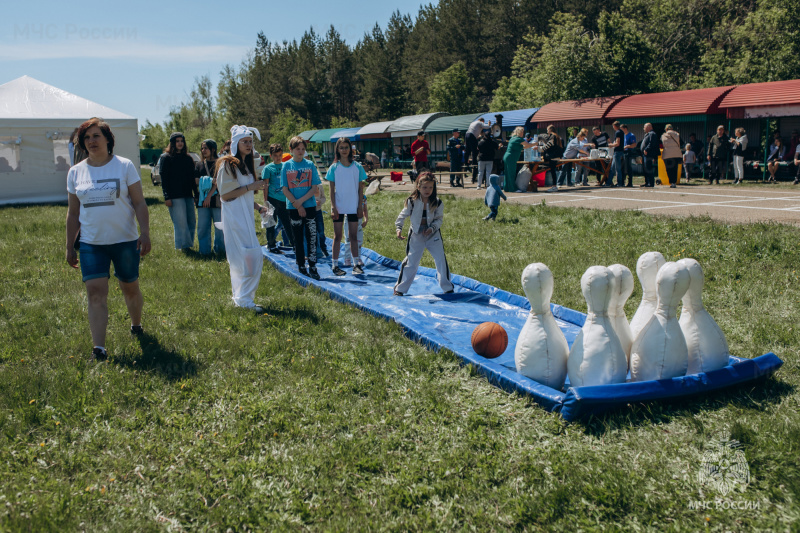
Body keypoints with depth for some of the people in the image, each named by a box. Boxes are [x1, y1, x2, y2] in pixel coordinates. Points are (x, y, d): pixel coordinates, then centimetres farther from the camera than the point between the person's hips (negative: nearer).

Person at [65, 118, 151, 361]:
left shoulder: (124, 166, -2)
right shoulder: (75, 172, 6)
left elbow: (139, 203, -4)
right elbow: (73, 213, 11)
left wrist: (145, 233, -15)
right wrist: (70, 246, 10)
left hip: (125, 241, -1)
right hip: (91, 243, 2)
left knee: (130, 288, 12)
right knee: (95, 292, -8)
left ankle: (136, 324, 39)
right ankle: (98, 347, -9)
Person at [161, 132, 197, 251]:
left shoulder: (188, 158, 16)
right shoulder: (167, 158, 1)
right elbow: (164, 179, -2)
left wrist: (196, 194, 13)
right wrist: (167, 197, -9)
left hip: (188, 195, 5)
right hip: (175, 196, -5)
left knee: (191, 221, 3)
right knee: (180, 222, -6)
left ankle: (188, 244, 13)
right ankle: (183, 245, 1)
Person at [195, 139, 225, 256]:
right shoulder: (199, 164, 15)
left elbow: (218, 182, -5)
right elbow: (196, 181, 7)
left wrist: (209, 196, -13)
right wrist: (210, 181, -10)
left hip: (216, 200, -3)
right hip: (202, 200, 3)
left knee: (220, 227, -3)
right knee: (203, 227, 3)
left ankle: (219, 250, 8)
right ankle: (204, 251, 10)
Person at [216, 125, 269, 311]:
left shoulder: (246, 165, 18)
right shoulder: (227, 165, -9)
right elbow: (225, 195, -15)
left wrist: (259, 207, 10)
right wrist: (250, 187, -16)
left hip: (246, 217, 9)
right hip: (234, 217, -9)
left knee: (242, 260, 10)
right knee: (250, 257, -11)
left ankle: (241, 298, 18)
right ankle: (244, 299, -3)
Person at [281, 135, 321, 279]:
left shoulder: (310, 165, 3)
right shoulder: (286, 166, 2)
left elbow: (314, 188, -1)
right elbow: (285, 189, -1)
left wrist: (300, 201, -13)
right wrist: (297, 206, -9)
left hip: (310, 206, 0)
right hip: (293, 207, 0)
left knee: (312, 237, -3)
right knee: (298, 238, 7)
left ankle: (312, 267, 3)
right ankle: (301, 266, 17)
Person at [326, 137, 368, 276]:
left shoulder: (357, 167, 1)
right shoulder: (334, 167, -1)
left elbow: (360, 188, 4)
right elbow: (332, 189, -1)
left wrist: (360, 206, 0)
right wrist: (333, 207, -8)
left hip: (353, 207, 1)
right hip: (338, 207, -1)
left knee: (354, 236, 7)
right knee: (337, 236, 4)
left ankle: (356, 264, 13)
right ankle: (335, 265, 9)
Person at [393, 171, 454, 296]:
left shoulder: (437, 203, -9)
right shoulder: (411, 201, -11)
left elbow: (439, 219, -3)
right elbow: (402, 216, -2)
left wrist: (432, 228, -21)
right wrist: (399, 229, -16)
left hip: (433, 235, 1)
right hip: (416, 236, -1)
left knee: (441, 260, 0)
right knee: (411, 262, 1)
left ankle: (447, 287, 16)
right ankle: (400, 288, 13)